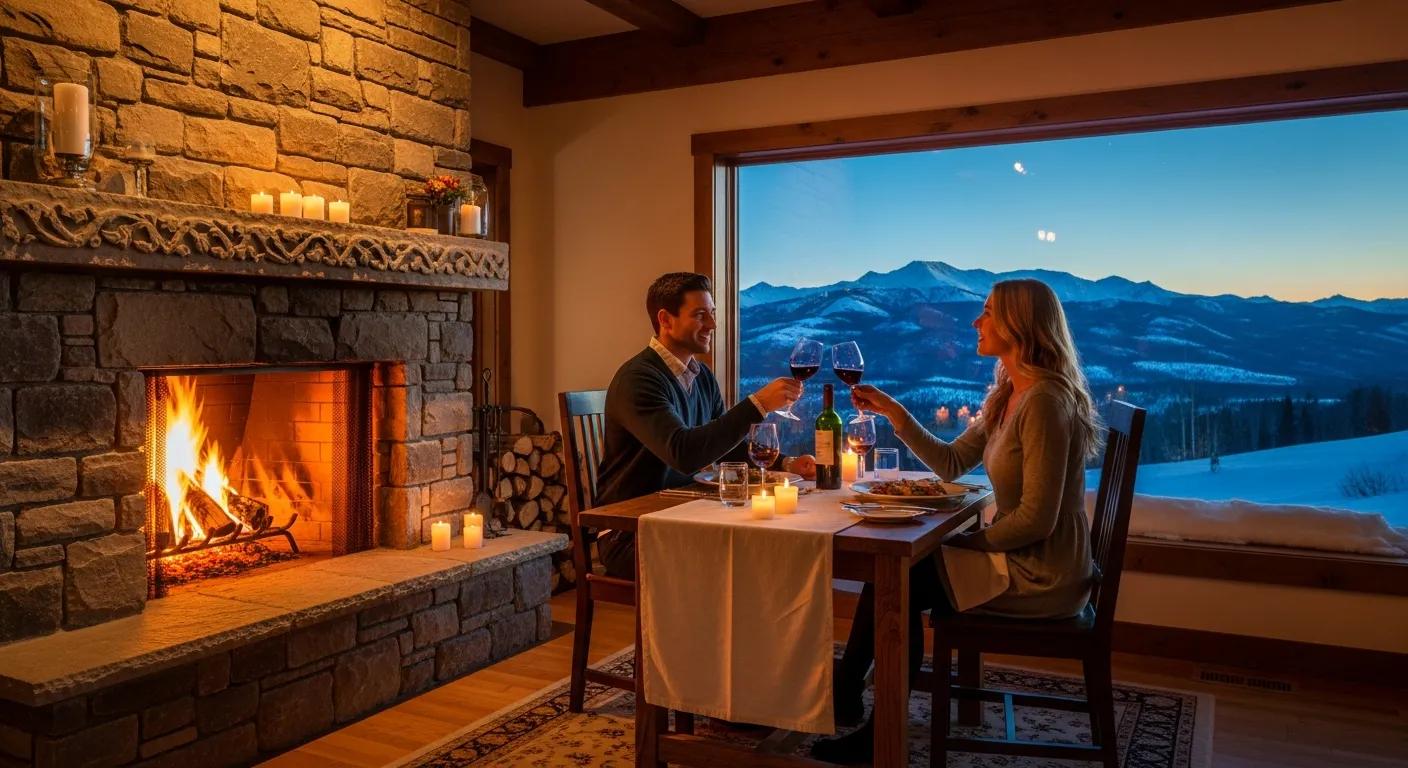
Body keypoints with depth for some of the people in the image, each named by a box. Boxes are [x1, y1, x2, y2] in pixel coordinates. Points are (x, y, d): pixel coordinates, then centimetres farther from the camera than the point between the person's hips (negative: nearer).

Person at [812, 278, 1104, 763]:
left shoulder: (1043, 400, -23)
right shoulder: (1008, 395, 8)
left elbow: (1036, 519, -25)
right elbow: (951, 464, 13)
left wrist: (967, 541, -10)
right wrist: (891, 410, 6)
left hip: (1041, 578, -9)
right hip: (1019, 558, 9)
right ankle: (847, 694, 17)